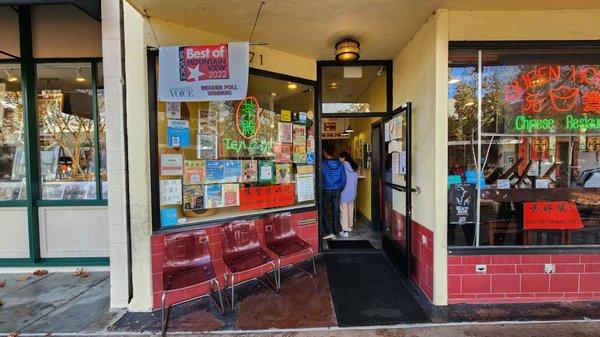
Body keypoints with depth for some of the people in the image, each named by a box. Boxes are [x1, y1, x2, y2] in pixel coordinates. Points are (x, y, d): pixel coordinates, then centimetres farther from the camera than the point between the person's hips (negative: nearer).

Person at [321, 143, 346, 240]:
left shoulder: (322, 163, -12)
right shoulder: (340, 164, 1)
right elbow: (343, 179, 3)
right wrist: (340, 190, 14)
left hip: (326, 191, -4)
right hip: (337, 191, 4)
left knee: (323, 212, 7)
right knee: (336, 212, 11)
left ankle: (329, 232, 2)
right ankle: (334, 232, 19)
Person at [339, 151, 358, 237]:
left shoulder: (343, 167, -16)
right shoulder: (353, 167, 4)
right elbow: (356, 179, 10)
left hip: (344, 192, -7)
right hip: (353, 192, 7)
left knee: (344, 211, -1)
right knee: (351, 209, 18)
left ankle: (345, 231, 1)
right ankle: (350, 226, 31)